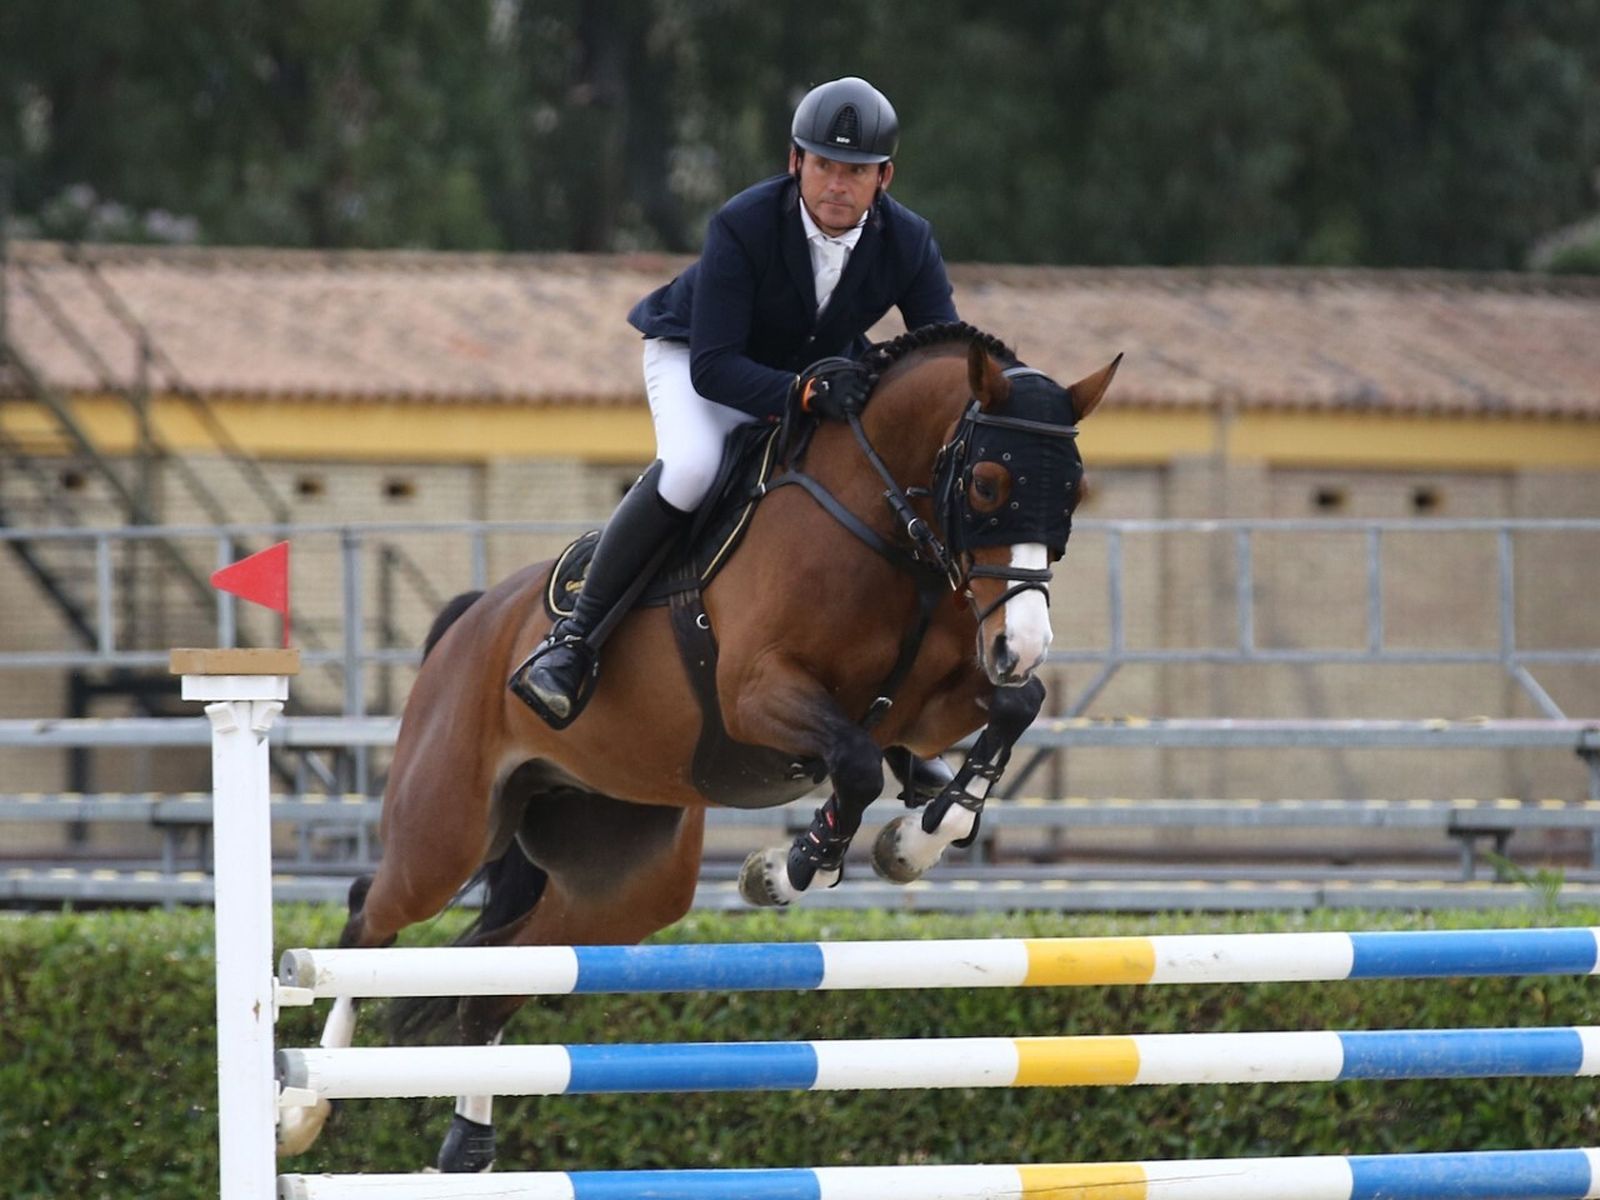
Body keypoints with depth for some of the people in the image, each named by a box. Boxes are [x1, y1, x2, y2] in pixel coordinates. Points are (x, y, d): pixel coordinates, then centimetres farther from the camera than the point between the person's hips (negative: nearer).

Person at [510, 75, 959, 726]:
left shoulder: (908, 244, -22)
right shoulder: (742, 226, -34)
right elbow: (713, 367, -37)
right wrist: (801, 391, -55)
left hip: (821, 367, 5)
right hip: (695, 357, -5)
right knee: (691, 464, -35)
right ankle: (573, 637, -27)